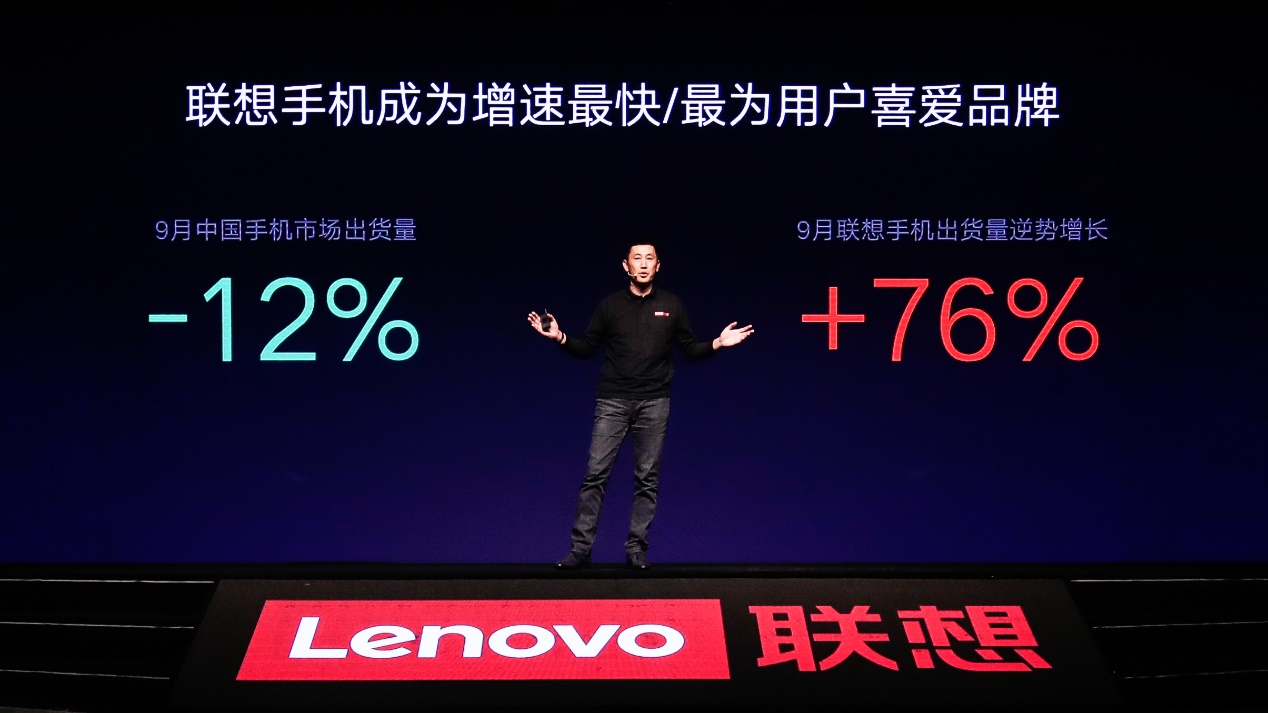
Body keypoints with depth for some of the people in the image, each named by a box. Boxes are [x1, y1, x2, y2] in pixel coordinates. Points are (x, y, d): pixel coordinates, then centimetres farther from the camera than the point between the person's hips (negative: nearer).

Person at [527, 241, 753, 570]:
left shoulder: (672, 306, 7)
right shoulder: (610, 305, 5)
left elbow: (690, 349, 11)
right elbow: (586, 348, 7)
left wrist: (717, 344, -5)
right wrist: (560, 337, -9)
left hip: (654, 403, 1)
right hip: (613, 401, -1)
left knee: (647, 478, 3)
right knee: (595, 473, -5)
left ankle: (636, 547, 11)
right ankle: (581, 547, 0)